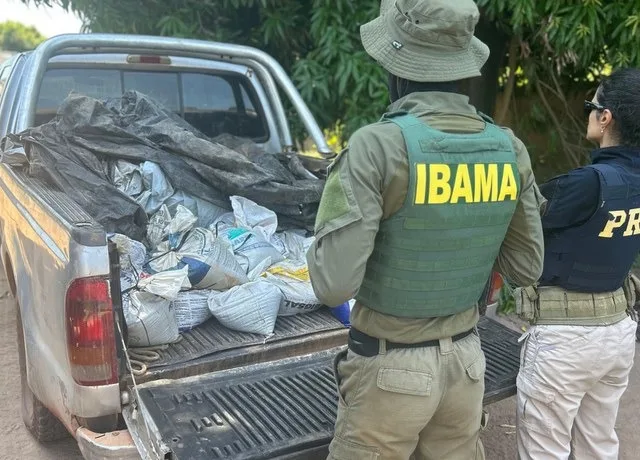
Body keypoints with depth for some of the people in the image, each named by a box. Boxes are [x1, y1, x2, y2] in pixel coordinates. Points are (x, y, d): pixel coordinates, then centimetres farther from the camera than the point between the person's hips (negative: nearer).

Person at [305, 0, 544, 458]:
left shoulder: (379, 145, -21)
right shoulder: (510, 150, -4)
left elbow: (334, 284, -22)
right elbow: (527, 267, 6)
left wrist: (334, 207, -5)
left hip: (391, 367, -5)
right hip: (467, 357, 5)